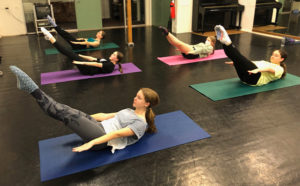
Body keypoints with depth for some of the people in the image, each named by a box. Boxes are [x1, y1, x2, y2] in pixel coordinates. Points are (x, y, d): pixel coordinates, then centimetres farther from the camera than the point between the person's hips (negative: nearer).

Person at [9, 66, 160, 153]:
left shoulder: (141, 123, -8)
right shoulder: (130, 111, 21)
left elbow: (118, 133, -21)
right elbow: (104, 116, 20)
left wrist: (90, 143, -30)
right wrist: (84, 117, 16)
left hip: (101, 138, -8)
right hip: (99, 127, 8)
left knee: (67, 115, -23)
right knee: (68, 111, -10)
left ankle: (33, 89, -22)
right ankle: (30, 88, -14)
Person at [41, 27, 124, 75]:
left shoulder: (110, 66, -10)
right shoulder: (107, 61, 20)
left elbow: (97, 64, -19)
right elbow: (93, 59, 20)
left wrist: (82, 63, -26)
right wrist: (80, 56, 17)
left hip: (88, 70, -9)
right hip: (88, 68, 9)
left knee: (72, 56, -16)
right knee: (71, 53, 1)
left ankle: (51, 38, -16)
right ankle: (50, 38, -1)